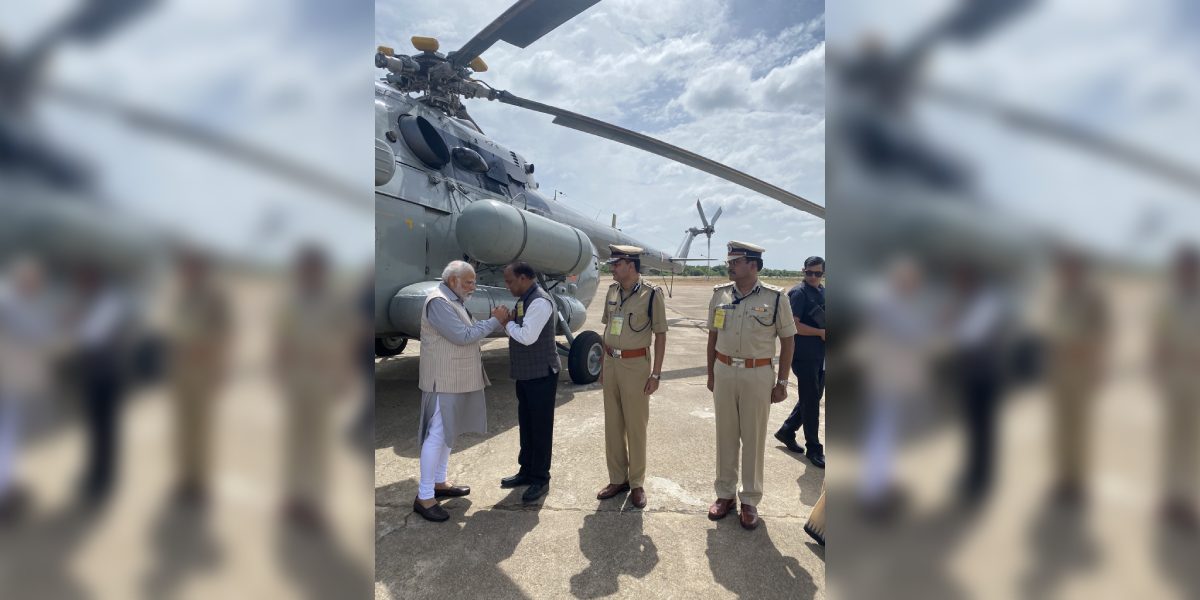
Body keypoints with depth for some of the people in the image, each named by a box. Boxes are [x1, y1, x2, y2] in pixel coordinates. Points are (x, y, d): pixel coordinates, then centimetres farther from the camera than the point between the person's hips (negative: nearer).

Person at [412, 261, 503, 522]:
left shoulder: (454, 301, 15)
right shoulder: (438, 302, -18)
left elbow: (468, 330, 12)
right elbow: (463, 336, -22)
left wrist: (494, 321, 1)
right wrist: (493, 321, -14)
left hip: (456, 379, 10)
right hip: (443, 380, -10)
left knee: (448, 432, 17)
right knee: (436, 435, -6)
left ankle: (439, 482, 29)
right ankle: (424, 497, 1)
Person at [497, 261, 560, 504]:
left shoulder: (540, 301, -19)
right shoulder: (525, 299, 11)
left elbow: (528, 336, -26)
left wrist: (507, 322, -11)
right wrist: (510, 321, -4)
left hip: (541, 374, -10)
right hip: (525, 373, 10)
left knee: (540, 427, 2)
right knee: (526, 425, 18)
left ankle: (540, 479, 13)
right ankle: (526, 471, 32)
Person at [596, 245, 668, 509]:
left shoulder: (652, 294, -10)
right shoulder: (612, 291, 7)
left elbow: (660, 335, -7)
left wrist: (656, 373, -10)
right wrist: (602, 365, 14)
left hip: (636, 365, -6)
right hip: (611, 363, 6)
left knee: (636, 426, 4)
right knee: (612, 424, 12)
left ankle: (636, 482, 18)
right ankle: (617, 479, 25)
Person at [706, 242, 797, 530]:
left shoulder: (775, 298, -7)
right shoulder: (720, 295, 3)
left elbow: (787, 341, -2)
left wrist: (782, 382, -3)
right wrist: (711, 374, 11)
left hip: (758, 375, -3)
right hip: (724, 372, 3)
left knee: (754, 438, 6)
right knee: (725, 436, 12)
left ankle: (750, 500, 20)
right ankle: (725, 494, 26)